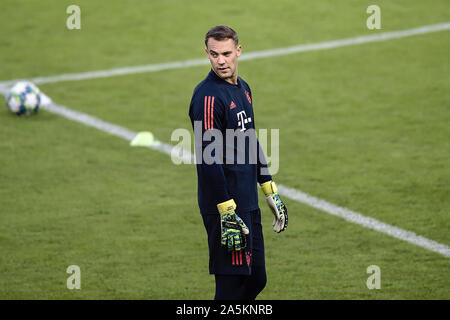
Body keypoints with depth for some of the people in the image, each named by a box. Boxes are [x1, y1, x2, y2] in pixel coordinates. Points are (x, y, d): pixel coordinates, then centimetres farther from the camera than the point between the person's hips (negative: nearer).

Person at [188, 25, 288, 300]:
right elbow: (209, 159, -20)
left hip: (249, 204, 9)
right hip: (224, 207, -9)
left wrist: (272, 194, 22)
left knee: (256, 278, 12)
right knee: (232, 284, -7)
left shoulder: (243, 88, 13)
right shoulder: (208, 96, -15)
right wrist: (227, 214, -22)